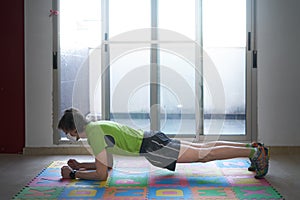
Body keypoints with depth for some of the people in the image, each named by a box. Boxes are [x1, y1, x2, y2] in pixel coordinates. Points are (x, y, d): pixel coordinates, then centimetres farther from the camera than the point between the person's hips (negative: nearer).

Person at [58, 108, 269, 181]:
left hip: (152, 146, -9)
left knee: (205, 154, -6)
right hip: (151, 140, 9)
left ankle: (255, 152, -4)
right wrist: (80, 165, 21)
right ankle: (251, 147, 19)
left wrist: (73, 174, -7)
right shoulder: (96, 126, 15)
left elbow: (102, 174, -17)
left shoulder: (94, 132, -14)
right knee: (203, 149, 14)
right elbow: (107, 163, 26)